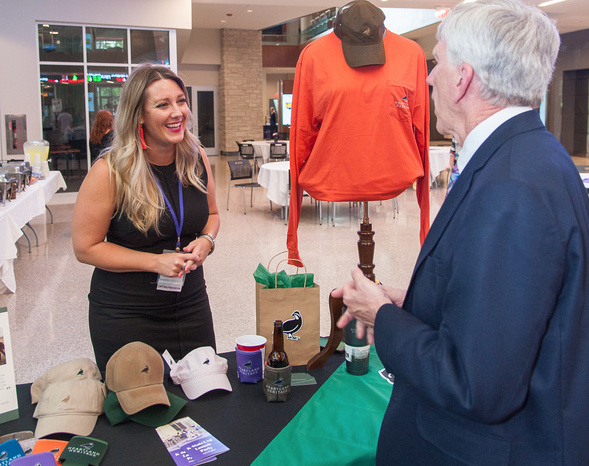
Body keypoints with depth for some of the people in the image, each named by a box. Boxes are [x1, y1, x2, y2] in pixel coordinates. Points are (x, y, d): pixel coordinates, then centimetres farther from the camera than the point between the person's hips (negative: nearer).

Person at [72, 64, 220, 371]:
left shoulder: (197, 159, -3)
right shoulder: (110, 172, -17)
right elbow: (86, 248, -12)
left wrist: (206, 241, -9)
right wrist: (156, 262, -20)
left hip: (191, 306, 4)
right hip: (125, 315, -4)